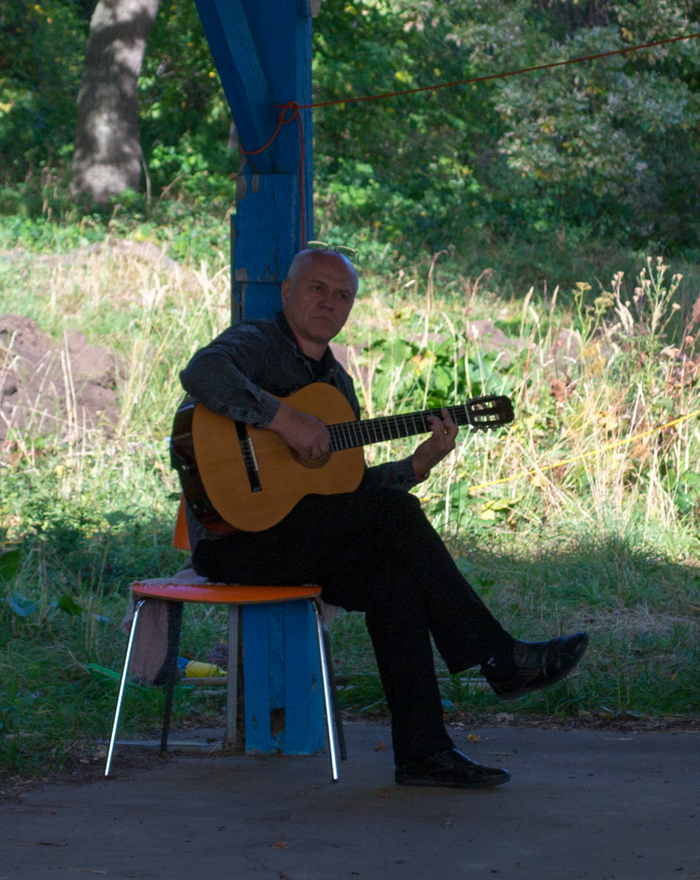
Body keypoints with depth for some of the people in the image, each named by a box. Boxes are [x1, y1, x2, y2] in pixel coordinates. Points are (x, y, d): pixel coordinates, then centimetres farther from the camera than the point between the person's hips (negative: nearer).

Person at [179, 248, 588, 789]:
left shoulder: (338, 382, 20)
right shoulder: (255, 345, -4)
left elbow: (347, 486, 20)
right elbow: (201, 374, -29)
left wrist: (419, 464, 6)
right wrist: (284, 419, -31)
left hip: (303, 541, 8)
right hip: (234, 541, -8)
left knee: (391, 572, -20)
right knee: (396, 513, -21)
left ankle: (423, 750, -22)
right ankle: (501, 659, -15)